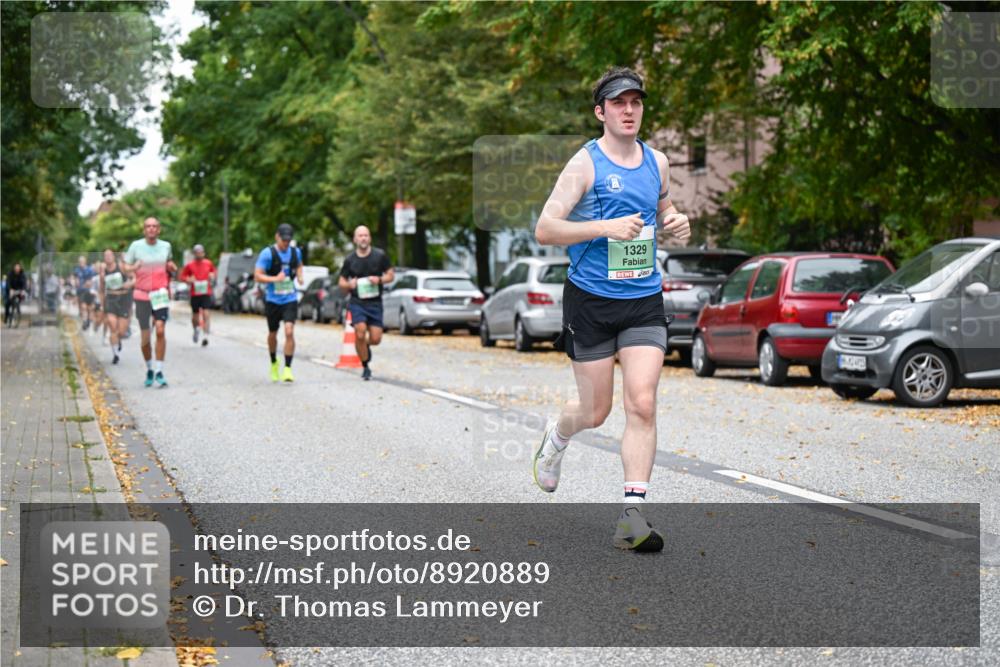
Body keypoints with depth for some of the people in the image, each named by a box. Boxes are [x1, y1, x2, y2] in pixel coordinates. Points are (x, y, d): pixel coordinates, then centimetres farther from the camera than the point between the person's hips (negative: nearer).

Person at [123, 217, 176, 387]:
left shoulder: (166, 246, 5)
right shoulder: (136, 246, 0)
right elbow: (125, 266, 5)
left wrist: (172, 268, -4)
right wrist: (133, 268, -17)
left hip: (161, 294, 0)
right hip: (142, 295, 0)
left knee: (160, 330, -17)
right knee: (145, 338, 5)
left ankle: (159, 371, -12)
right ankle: (149, 369, 27)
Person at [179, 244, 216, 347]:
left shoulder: (208, 263, 4)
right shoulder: (189, 265, -2)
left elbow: (213, 270, 22)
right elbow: (182, 276, 5)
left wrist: (212, 275, 0)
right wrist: (189, 280, -15)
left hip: (206, 293, 0)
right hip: (195, 294, 0)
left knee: (205, 314, -13)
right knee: (195, 315, 10)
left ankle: (206, 336, -17)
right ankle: (196, 330, 42)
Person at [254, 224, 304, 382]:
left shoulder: (296, 252, 3)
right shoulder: (268, 253, -10)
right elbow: (257, 276, -14)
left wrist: (299, 276, 4)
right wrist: (275, 279, -29)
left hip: (290, 299, 1)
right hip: (272, 300, -1)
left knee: (289, 332, -15)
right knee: (273, 333, 14)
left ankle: (287, 369, -12)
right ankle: (274, 363, 39)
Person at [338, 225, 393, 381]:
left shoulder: (380, 256, 1)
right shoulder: (350, 260, 2)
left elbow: (390, 275, 7)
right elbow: (341, 282, 10)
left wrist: (379, 279, -13)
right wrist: (349, 284, -13)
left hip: (375, 302, 1)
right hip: (357, 302, -1)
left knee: (375, 339, -4)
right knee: (360, 332, -18)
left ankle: (365, 345, 34)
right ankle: (365, 367, 0)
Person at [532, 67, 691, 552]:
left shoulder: (657, 162, 9)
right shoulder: (585, 164, -7)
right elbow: (544, 230, -13)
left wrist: (677, 223, 5)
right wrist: (606, 226, -23)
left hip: (644, 300, 3)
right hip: (590, 299, -3)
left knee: (642, 405, -11)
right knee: (595, 411, 7)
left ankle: (632, 514, -8)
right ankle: (555, 439, 43)